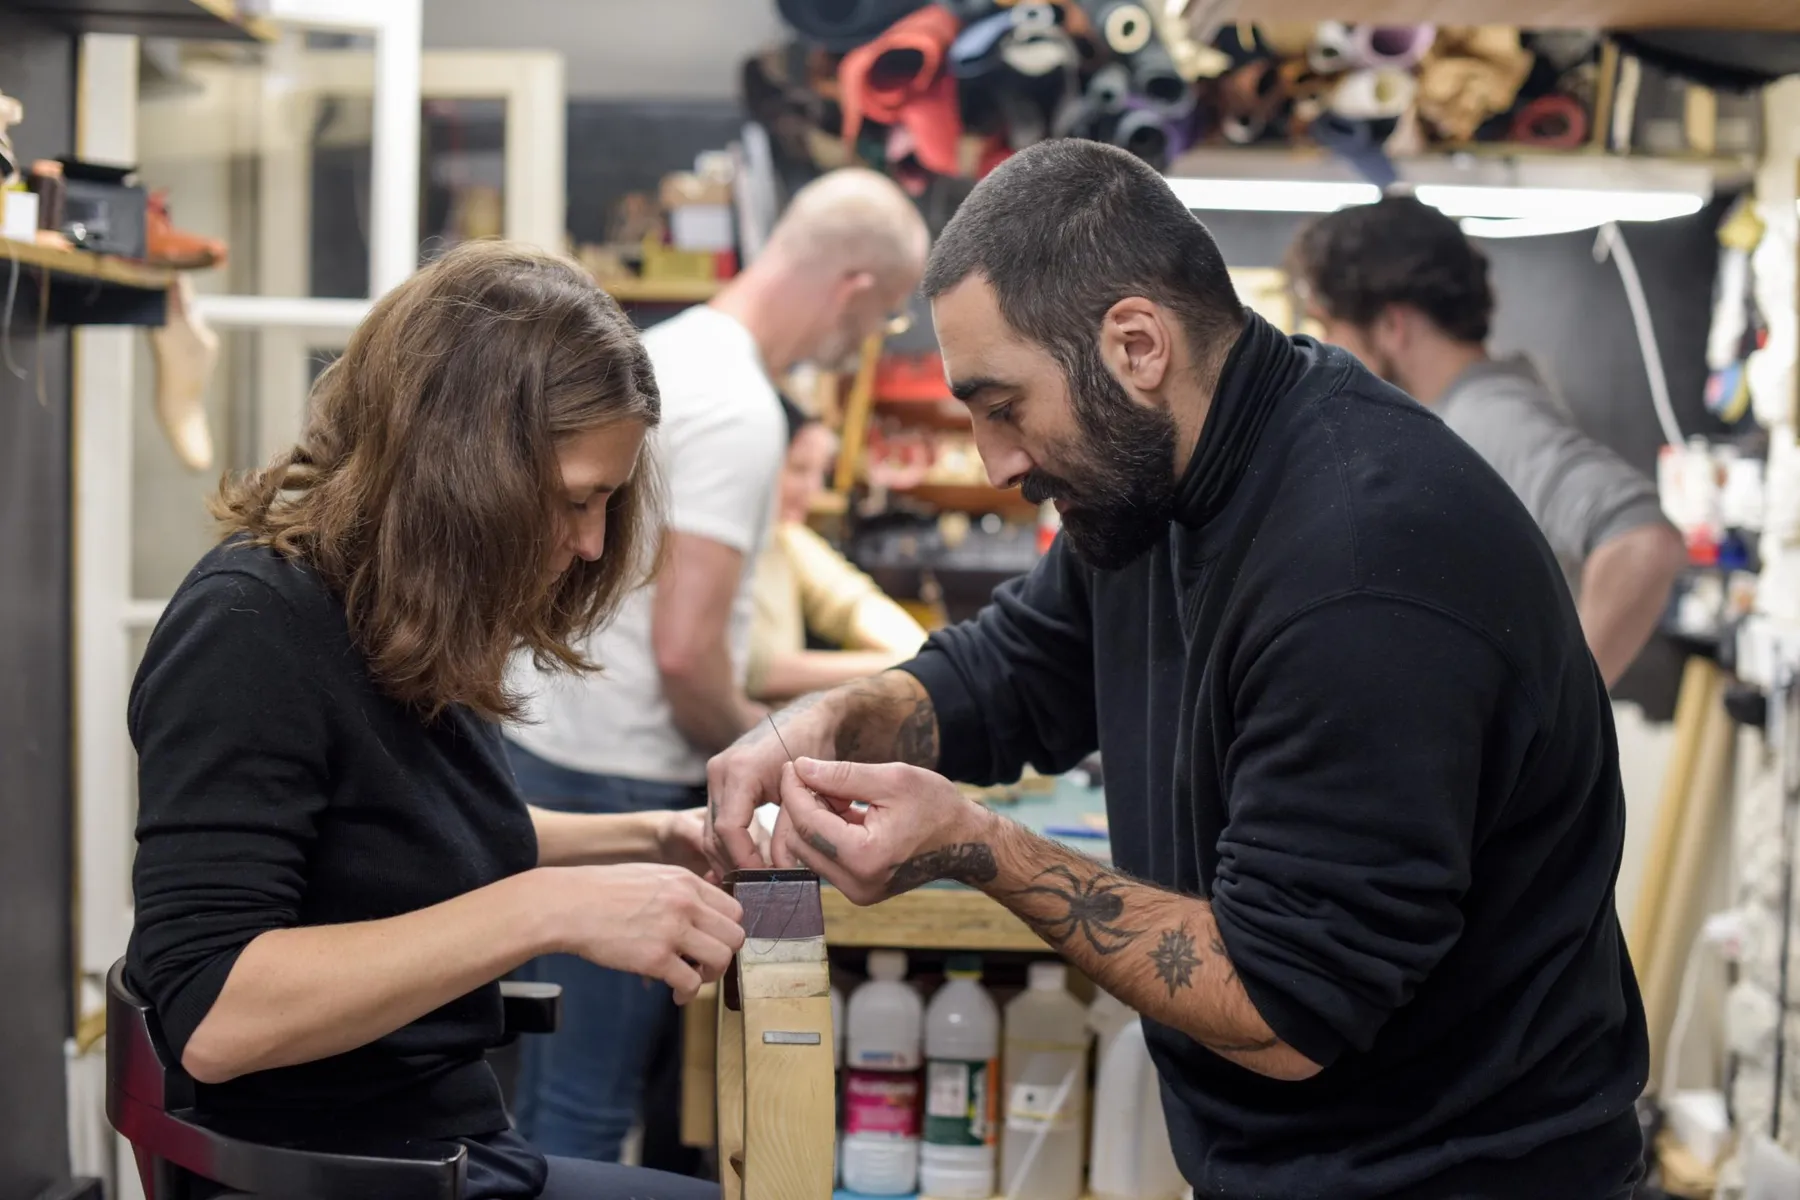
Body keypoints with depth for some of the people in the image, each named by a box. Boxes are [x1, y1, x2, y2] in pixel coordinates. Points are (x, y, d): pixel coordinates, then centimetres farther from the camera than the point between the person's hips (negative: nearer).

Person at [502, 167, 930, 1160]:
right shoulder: (737, 409, -19)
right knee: (589, 1106, -1)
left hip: (535, 744, 10)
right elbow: (685, 652, -23)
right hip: (614, 781, -10)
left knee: (554, 1086, 17)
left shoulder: (664, 348, 11)